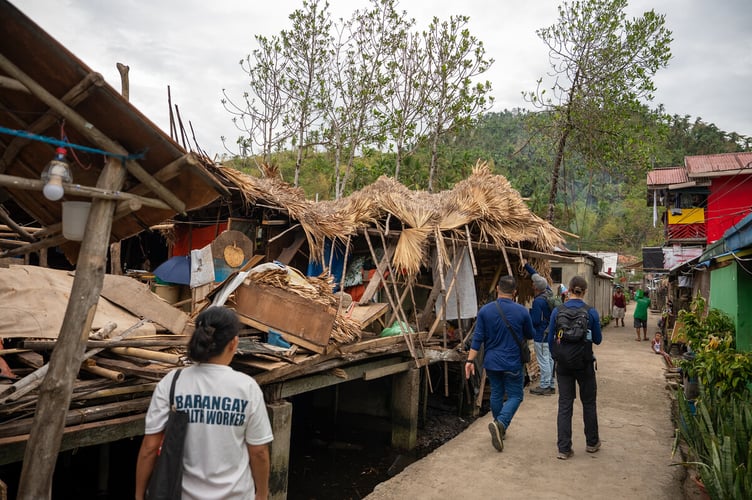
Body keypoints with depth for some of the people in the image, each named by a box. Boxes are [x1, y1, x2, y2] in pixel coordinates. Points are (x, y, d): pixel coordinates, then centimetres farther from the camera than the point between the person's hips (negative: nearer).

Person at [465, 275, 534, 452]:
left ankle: (499, 429, 29)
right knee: (515, 396, 6)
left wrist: (470, 360, -4)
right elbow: (530, 335, 6)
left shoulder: (485, 310, -6)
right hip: (513, 363, -3)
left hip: (491, 362, 3)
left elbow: (477, 338, -7)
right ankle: (500, 424, -16)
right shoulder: (521, 311, -9)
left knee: (496, 394, 17)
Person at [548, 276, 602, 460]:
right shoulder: (591, 312, -10)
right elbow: (597, 340, -1)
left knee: (565, 405, 7)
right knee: (589, 403, 17)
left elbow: (550, 339, -1)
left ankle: (564, 448, 7)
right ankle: (592, 443, 33)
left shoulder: (557, 311, -6)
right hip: (585, 364, -1)